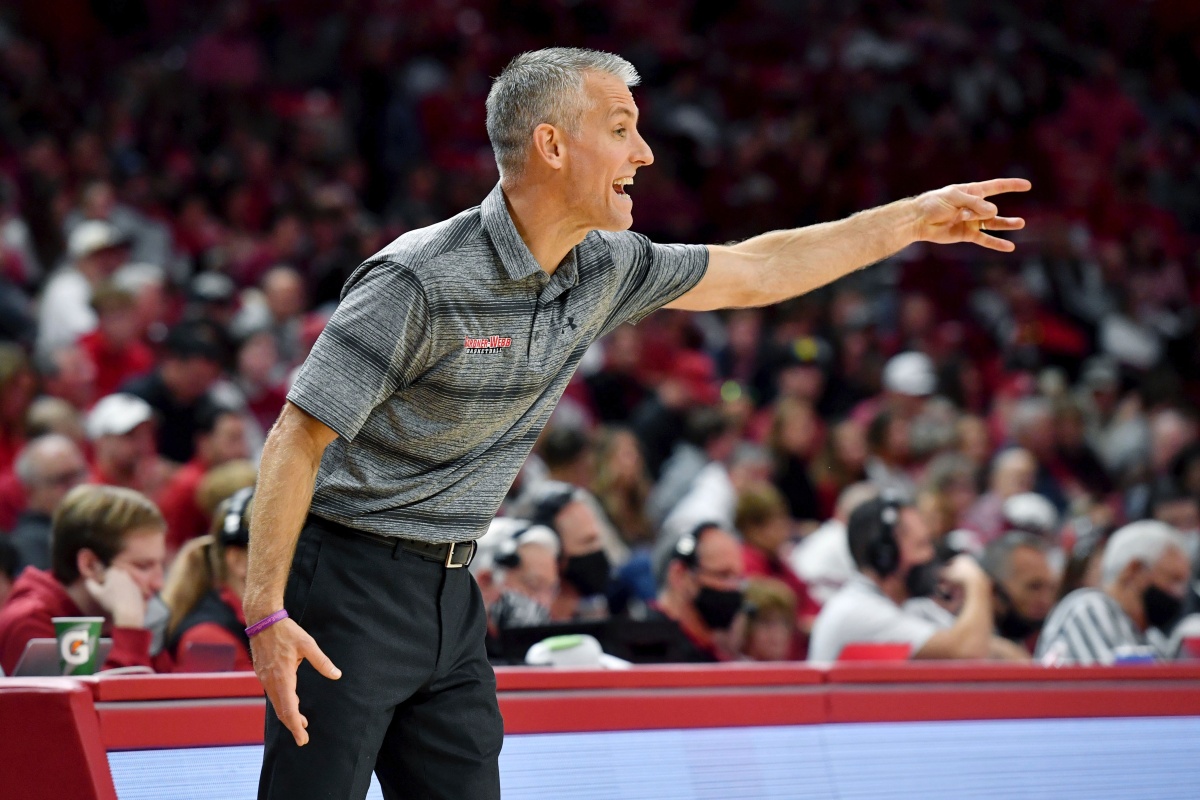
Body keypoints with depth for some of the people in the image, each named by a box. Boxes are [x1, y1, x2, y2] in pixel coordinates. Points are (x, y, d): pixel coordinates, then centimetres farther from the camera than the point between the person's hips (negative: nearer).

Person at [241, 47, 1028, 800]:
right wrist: (268, 613, -26)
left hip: (449, 596, 8)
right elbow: (298, 438, -19)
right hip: (350, 583, -7)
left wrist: (915, 218, 19)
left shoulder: (603, 267, 3)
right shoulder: (420, 281, -21)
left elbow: (753, 271, 18)